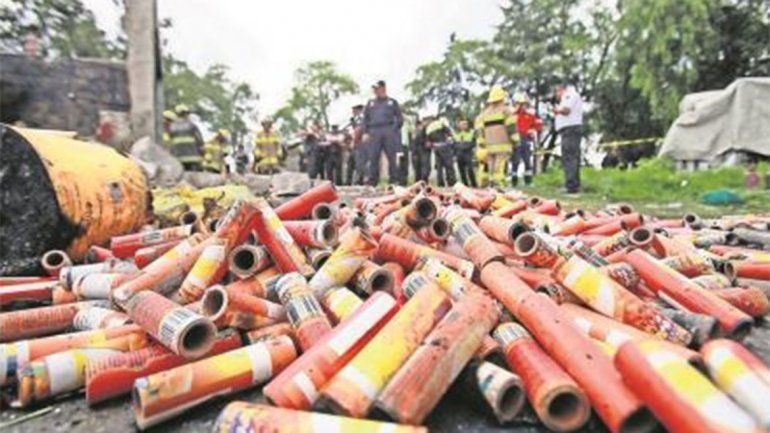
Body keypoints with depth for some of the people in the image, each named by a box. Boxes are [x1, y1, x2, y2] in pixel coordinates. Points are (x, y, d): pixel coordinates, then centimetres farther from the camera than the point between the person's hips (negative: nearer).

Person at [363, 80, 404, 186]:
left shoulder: (392, 102, 15)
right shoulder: (370, 103, 21)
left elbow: (399, 118, 12)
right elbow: (365, 118, 18)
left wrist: (395, 129, -2)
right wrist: (365, 132, 5)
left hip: (389, 132, -2)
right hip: (374, 133, 2)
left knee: (392, 157, -3)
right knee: (373, 158, -3)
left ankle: (394, 180, 0)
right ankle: (372, 182, 0)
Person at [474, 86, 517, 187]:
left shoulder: (484, 112, 17)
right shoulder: (505, 110, 2)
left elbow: (479, 129, 11)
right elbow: (511, 126, -6)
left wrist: (481, 143, 12)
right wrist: (514, 139, -3)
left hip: (489, 146, 5)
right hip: (503, 145, -5)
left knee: (491, 168, 9)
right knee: (500, 168, -12)